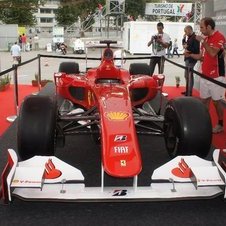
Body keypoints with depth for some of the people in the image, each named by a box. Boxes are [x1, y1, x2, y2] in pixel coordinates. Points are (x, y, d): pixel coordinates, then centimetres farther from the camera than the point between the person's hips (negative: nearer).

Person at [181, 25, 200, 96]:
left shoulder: (195, 37, -14)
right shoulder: (189, 37, 16)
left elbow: (196, 49, -23)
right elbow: (184, 44, 22)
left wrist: (187, 50, -14)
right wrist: (184, 38, 6)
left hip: (191, 59, -10)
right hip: (188, 58, 10)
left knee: (189, 75, -8)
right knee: (186, 75, 16)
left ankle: (189, 93, -3)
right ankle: (187, 90, 27)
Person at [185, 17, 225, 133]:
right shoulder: (206, 38, 13)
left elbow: (212, 53, -27)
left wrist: (203, 41, -22)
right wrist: (190, 55, 3)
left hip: (216, 76, -8)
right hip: (204, 75, 8)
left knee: (216, 101, 0)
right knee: (204, 100, 10)